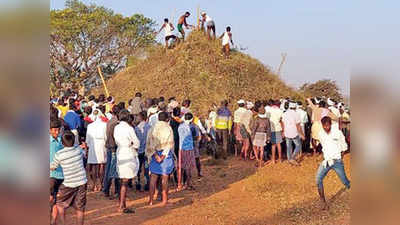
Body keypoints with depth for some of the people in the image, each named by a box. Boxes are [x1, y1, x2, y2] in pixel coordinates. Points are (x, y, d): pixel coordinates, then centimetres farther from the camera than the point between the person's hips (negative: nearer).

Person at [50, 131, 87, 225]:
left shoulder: (59, 154, -13)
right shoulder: (79, 150, -2)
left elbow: (52, 167, 3)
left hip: (69, 184, -3)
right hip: (82, 183, 3)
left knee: (60, 203, 20)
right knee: (80, 208, 10)